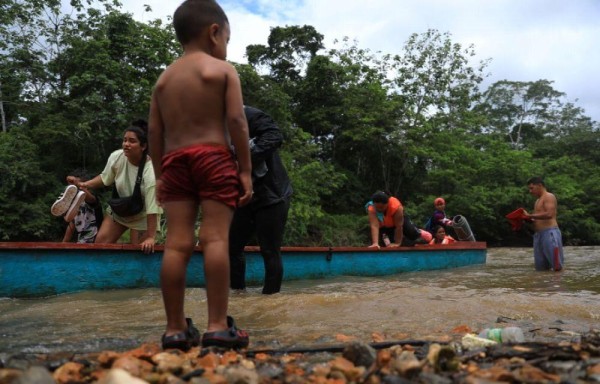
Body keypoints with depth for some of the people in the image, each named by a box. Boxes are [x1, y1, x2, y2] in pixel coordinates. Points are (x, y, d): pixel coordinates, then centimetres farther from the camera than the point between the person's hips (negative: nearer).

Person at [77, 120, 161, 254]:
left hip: (142, 215, -5)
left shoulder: (150, 171, -35)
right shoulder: (116, 157, -19)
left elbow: (152, 208, -33)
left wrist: (151, 237, -33)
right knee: (100, 242, 2)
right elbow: (105, 178, 5)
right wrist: (87, 184, -13)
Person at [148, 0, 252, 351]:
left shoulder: (164, 78, 19)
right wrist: (246, 169, -5)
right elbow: (237, 121, -6)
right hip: (214, 157, -4)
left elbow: (155, 131, 14)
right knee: (216, 238, -8)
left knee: (177, 243, 0)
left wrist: (160, 175, 17)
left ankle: (176, 328, 4)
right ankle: (218, 325, -10)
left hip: (174, 161, 5)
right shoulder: (223, 70, 5)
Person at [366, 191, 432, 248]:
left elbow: (398, 226, -35)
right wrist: (375, 243, -56)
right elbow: (374, 226, -45)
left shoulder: (396, 207, -42)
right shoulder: (371, 209, -37)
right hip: (384, 225, 2)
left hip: (400, 220, -2)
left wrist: (397, 243, -31)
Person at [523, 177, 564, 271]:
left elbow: (549, 214, -19)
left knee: (557, 267, -8)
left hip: (550, 232, -9)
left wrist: (530, 215, -16)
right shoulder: (538, 200, 23)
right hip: (539, 234, 9)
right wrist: (528, 220, 7)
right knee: (541, 268, 6)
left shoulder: (549, 197, -4)